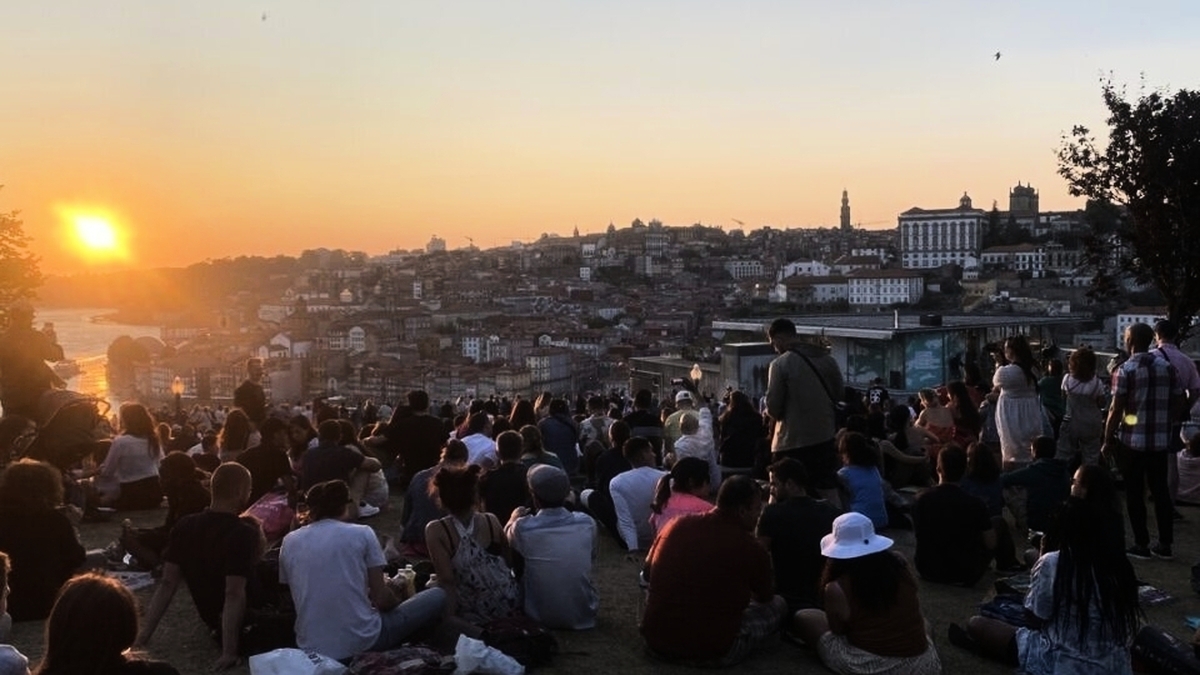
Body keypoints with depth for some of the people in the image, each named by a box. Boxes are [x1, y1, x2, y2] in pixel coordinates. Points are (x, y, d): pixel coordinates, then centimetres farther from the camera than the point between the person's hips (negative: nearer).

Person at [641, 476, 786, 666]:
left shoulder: (677, 526, -4)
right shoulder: (751, 548, -15)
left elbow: (648, 574, 14)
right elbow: (766, 597, 7)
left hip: (656, 640, 4)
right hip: (712, 651, -4)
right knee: (778, 604, 13)